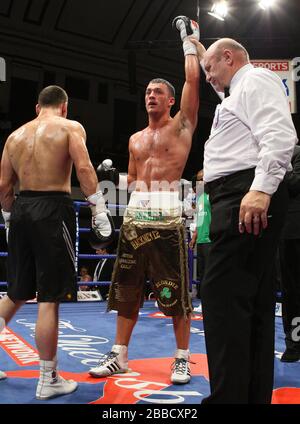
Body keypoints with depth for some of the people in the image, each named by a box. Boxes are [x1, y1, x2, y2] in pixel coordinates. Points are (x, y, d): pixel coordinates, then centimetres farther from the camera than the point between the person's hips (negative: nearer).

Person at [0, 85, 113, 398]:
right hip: (53, 209, -5)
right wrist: (99, 210, -11)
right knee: (49, 298, -1)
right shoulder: (70, 128, 1)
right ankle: (48, 380, 8)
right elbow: (84, 169, -14)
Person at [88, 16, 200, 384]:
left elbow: (193, 79, -6)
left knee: (175, 295, -1)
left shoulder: (182, 125, 4)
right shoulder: (135, 139, 20)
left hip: (167, 219, -6)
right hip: (134, 218, 6)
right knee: (125, 291, 8)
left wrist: (188, 37, 4)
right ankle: (119, 356, 19)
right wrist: (112, 177, 6)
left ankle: (182, 359, 13)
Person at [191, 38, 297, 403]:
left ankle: (229, 395, -14)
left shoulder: (256, 79, 0)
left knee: (222, 295, -16)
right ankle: (255, 394, 16)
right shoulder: (240, 91, 30)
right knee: (254, 300, 9)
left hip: (248, 197, -10)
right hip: (240, 198, 11)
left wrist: (261, 188, -28)